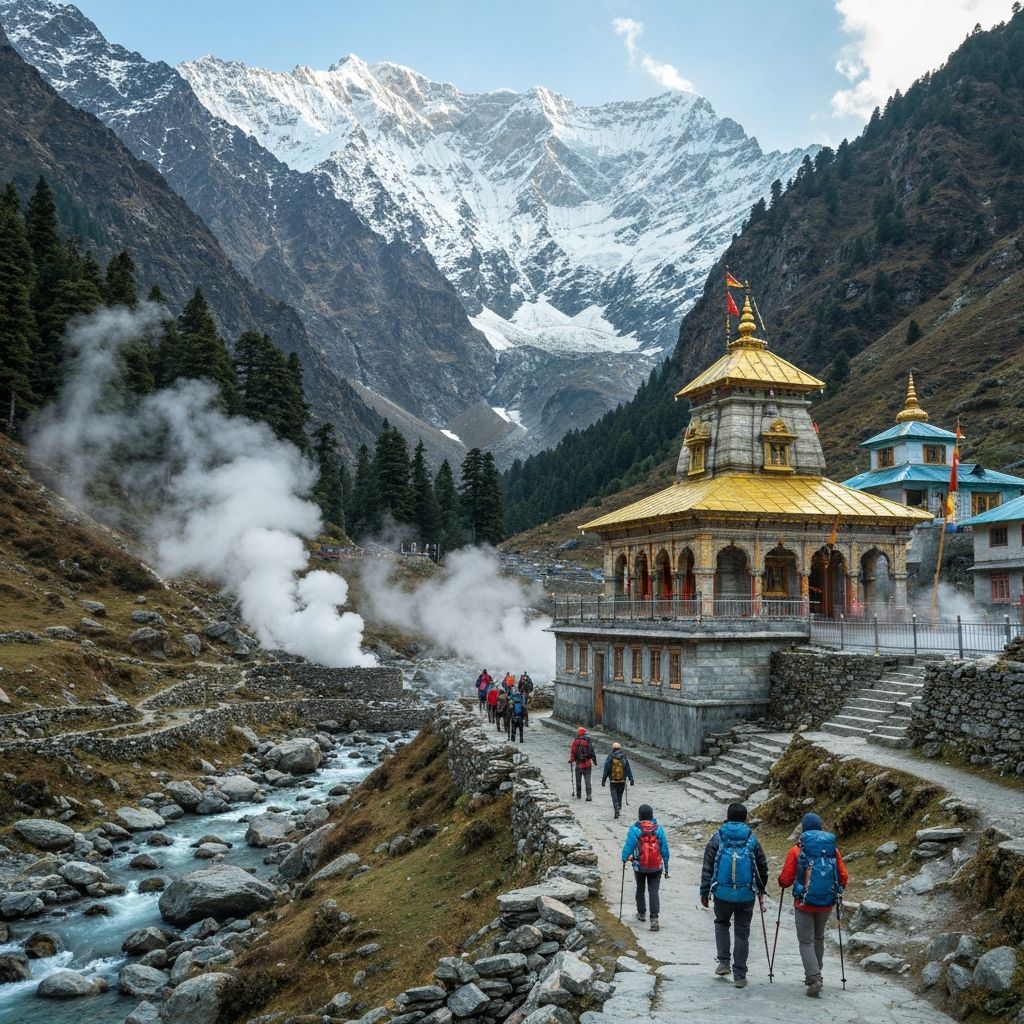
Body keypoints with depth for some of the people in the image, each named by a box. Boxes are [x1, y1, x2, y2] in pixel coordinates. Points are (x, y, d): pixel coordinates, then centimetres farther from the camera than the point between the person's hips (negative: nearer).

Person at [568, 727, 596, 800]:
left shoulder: (575, 741, -6)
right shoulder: (588, 741, -6)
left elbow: (572, 752, -5)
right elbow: (592, 751, -4)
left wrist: (571, 760, 8)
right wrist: (594, 759, 7)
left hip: (578, 764, 0)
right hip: (587, 764, 0)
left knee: (578, 781, 14)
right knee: (587, 780, 2)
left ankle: (578, 795, 20)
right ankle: (588, 795, -7)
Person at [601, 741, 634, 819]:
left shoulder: (610, 758, -6)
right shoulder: (624, 758, -2)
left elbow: (606, 770, -4)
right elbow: (628, 769, -2)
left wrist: (603, 780, 1)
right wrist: (631, 779, 1)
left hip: (613, 781, -2)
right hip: (622, 780, 2)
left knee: (614, 795, 1)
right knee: (620, 795, 17)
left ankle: (616, 810, -16)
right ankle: (618, 809, 23)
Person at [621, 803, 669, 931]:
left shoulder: (635, 829, -14)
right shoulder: (658, 829, -6)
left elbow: (628, 846, -11)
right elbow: (665, 849, -1)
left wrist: (624, 858, 9)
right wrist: (666, 866, 9)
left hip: (640, 866, -1)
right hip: (656, 867, 1)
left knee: (640, 889, 21)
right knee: (654, 891, 3)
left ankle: (641, 913, 34)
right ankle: (654, 918, -9)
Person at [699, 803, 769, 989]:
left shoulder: (717, 838, -1)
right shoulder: (752, 839, 2)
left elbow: (707, 868, -2)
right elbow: (763, 867, 9)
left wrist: (704, 892, 5)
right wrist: (761, 890, 25)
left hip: (722, 894, 0)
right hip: (746, 895, 0)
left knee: (721, 923, 24)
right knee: (742, 933, 11)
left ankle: (723, 962, 14)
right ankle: (739, 975, 13)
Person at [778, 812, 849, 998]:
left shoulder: (797, 850, -9)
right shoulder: (833, 850, 1)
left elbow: (785, 879, -7)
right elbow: (844, 876, 2)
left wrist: (782, 882, 16)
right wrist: (836, 892, 21)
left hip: (804, 903, -4)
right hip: (827, 904, 4)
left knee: (806, 941, 4)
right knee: (818, 938, 23)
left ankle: (814, 980, -9)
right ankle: (815, 974, 32)